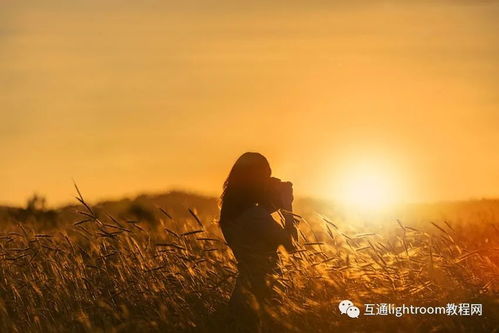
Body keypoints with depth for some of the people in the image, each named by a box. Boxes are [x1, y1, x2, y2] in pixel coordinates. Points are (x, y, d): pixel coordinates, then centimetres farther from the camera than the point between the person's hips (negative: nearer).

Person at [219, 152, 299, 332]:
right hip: (255, 299, -9)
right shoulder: (257, 215, -23)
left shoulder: (232, 212, 5)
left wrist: (279, 206, 11)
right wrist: (287, 206, -5)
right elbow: (291, 243, -11)